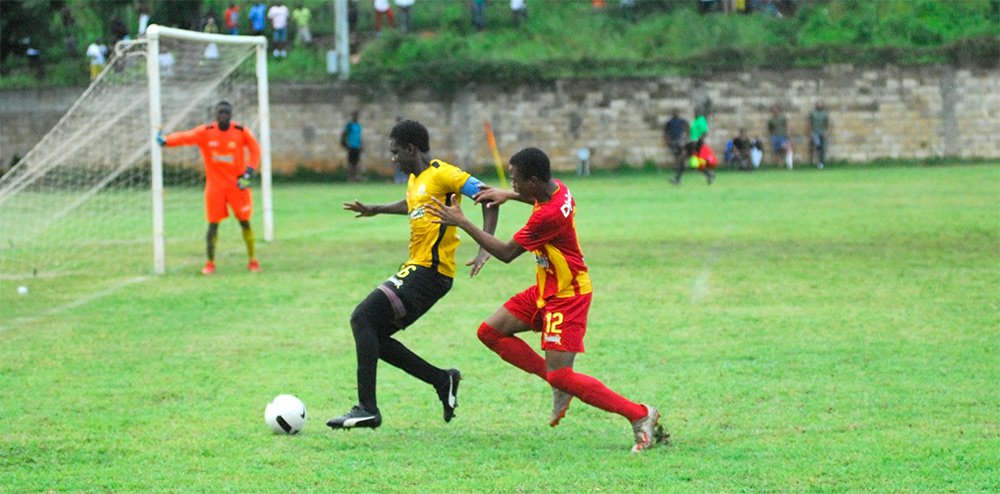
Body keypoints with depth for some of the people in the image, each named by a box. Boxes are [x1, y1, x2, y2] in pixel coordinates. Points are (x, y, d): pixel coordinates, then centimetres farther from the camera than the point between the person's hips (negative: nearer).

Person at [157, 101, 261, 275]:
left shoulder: (242, 132, -6)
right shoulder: (205, 132, -8)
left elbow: (255, 151, 2)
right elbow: (185, 137, -22)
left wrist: (248, 173, -10)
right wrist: (165, 140, -39)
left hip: (237, 184, 0)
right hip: (215, 186, 0)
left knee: (244, 222, 5)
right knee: (213, 225, -1)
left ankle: (252, 261, 18)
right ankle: (210, 263, 11)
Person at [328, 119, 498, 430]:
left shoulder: (442, 174, -11)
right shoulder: (415, 179, 18)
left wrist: (485, 249, -23)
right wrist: (375, 210, 47)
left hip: (430, 271, -10)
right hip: (415, 268, 10)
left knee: (363, 318, -18)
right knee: (374, 338, 8)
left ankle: (367, 408, -21)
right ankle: (443, 380, 14)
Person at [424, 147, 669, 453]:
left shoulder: (547, 216, -30)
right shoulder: (557, 188, -3)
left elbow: (506, 253, -20)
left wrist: (461, 222, -14)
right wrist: (508, 196, 12)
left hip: (567, 296, -10)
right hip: (546, 289, 10)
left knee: (560, 377, -14)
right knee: (490, 332, 7)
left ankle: (642, 416, -6)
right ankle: (559, 384, 12)